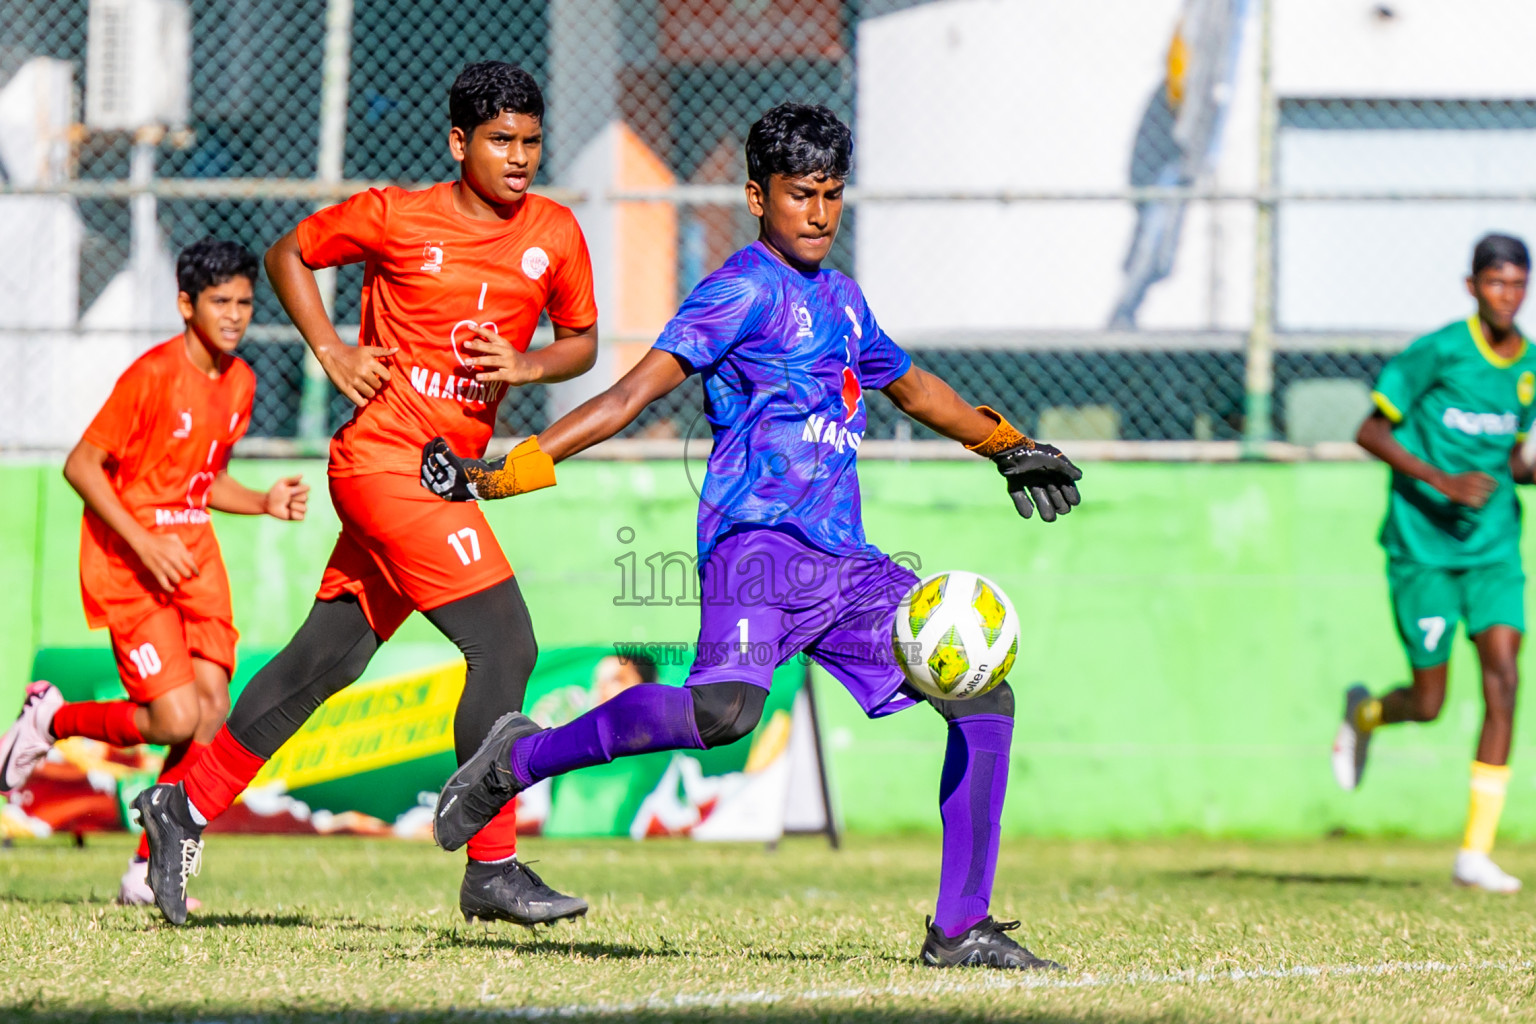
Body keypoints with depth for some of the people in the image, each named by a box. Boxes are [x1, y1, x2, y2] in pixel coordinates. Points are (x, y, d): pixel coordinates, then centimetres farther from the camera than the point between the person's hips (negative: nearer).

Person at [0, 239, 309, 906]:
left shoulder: (239, 381, 8)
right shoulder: (153, 375, -16)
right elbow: (81, 465, -15)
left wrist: (263, 503, 3)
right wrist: (144, 545, -20)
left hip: (192, 555, 7)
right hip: (130, 558, -7)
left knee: (212, 709, -7)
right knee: (175, 719, -16)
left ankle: (148, 871, 3)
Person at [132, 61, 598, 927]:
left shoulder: (555, 234, 5)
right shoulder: (395, 218, -6)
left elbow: (582, 341, 16)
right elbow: (290, 254, 9)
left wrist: (526, 364, -5)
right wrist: (331, 350, -4)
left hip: (449, 471, 6)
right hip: (386, 456, -6)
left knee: (324, 659, 12)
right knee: (504, 644, -15)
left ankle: (185, 808, 23)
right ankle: (492, 869, -12)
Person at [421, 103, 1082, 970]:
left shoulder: (842, 299, 22)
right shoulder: (747, 288, -3)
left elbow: (910, 385, 40)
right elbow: (643, 386, -12)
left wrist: (1005, 443, 51)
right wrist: (515, 469, -22)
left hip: (845, 563, 8)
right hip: (760, 543, -8)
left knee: (984, 700, 1)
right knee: (725, 708, -33)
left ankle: (961, 929, 6)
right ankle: (521, 758, -12)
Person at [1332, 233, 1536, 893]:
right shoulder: (1438, 353, -11)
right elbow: (1371, 432, -8)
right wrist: (1442, 481, -20)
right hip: (1423, 544, -4)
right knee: (1428, 704, -1)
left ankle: (1476, 851, -11)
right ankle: (1364, 714, 38)